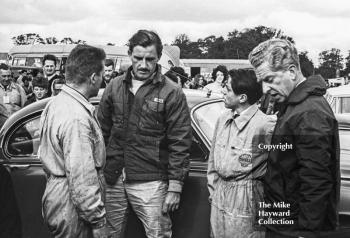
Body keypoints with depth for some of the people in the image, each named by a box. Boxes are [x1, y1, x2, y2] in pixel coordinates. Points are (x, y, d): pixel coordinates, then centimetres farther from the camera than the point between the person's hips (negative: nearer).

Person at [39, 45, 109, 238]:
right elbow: (82, 180, -27)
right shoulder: (77, 117, -25)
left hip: (56, 198, 9)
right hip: (71, 210, -9)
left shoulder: (55, 103, 7)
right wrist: (98, 222, -20)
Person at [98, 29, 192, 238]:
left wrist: (175, 186, -9)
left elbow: (180, 143, -7)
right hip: (112, 179, 4)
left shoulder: (172, 93, -6)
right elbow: (102, 132, 12)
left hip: (150, 181, -4)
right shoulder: (114, 87, 7)